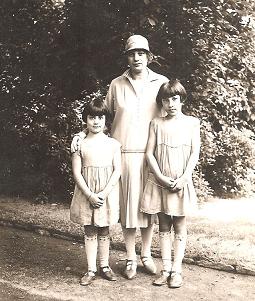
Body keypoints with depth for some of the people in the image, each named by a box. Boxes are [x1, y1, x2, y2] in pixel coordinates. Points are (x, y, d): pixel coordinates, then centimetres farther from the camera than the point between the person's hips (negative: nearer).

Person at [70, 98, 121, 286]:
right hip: (87, 194, 0)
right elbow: (77, 173, -4)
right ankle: (91, 269, 17)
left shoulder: (113, 144, 0)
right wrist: (90, 195, -13)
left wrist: (104, 193, -12)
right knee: (90, 232, 7)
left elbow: (117, 170, -3)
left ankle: (104, 265, 27)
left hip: (107, 194, 0)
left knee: (104, 231, 12)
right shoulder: (80, 144, -2)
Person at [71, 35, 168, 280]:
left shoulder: (162, 83, 6)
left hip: (152, 154, 1)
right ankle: (130, 258, 18)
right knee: (127, 204, 4)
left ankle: (146, 255, 25)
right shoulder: (117, 84, 6)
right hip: (124, 153, 0)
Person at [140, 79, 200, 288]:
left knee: (180, 226, 5)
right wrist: (161, 177, -10)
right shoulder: (156, 123, 4)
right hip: (159, 181, 1)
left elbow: (195, 153, -3)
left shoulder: (192, 122, 2)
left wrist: (183, 179, -12)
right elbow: (150, 154, 1)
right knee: (164, 226, 9)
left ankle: (177, 270, 13)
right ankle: (166, 269, 17)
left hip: (182, 182, -1)